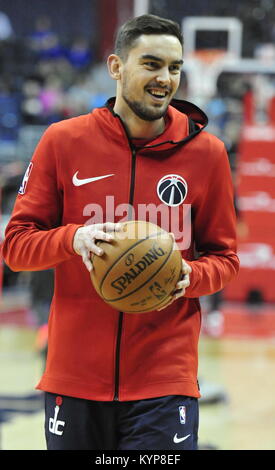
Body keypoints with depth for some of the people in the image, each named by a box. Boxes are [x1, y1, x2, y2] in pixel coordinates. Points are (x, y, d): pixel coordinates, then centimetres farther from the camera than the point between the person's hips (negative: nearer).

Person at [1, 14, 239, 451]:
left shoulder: (206, 152, 2)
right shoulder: (64, 141, 2)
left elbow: (224, 257, 10)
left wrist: (190, 278, -13)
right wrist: (72, 238, -17)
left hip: (165, 380, -1)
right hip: (74, 378, 1)